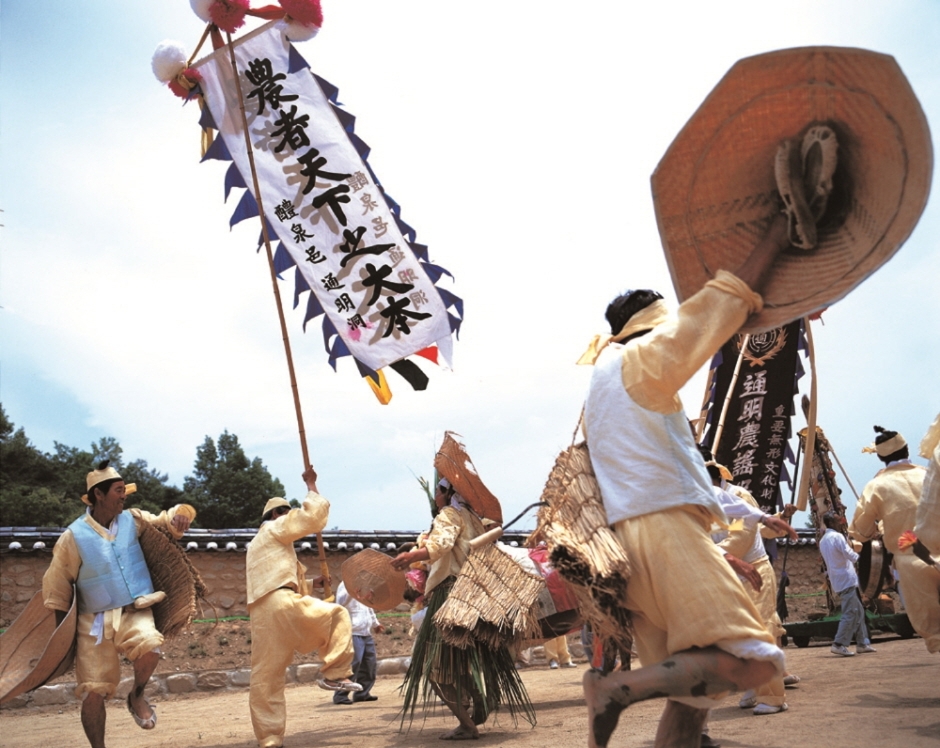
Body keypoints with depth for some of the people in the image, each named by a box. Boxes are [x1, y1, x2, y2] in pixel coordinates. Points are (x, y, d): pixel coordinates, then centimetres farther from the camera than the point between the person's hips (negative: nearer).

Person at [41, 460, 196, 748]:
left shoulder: (133, 520, 1)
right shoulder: (74, 536, -7)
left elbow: (165, 519, 17)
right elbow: (57, 587, 1)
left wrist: (179, 517, -9)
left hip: (135, 612, 1)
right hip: (94, 621, -1)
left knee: (149, 646, -31)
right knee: (93, 692, -1)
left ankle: (137, 695, 0)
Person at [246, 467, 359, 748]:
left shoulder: (256, 545, 34)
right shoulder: (274, 528, 7)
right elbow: (314, 514, -2)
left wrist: (306, 584, 30)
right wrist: (311, 485, 12)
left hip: (261, 612, 9)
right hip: (282, 603, -9)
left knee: (265, 677, 5)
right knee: (338, 616, 6)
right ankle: (334, 674, 0)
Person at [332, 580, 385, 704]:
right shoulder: (346, 585, -10)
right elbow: (341, 603, -28)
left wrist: (375, 623, 34)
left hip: (366, 634, 9)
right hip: (353, 633, -9)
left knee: (369, 664, 10)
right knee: (352, 664, -13)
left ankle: (362, 693, 21)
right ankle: (340, 695, -5)